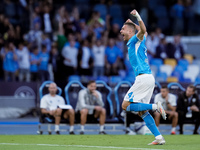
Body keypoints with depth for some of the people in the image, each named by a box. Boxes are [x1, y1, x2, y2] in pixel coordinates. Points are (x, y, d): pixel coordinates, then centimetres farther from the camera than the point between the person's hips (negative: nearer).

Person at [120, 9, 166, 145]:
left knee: (125, 105, -9)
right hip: (148, 78, 10)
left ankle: (155, 107, -14)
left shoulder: (136, 40, -4)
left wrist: (138, 16, -37)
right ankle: (159, 138, 3)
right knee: (142, 112, 9)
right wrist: (133, 23, 41)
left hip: (143, 77, -10)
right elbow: (144, 32, 41)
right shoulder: (133, 42, 20)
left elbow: (143, 31, -27)